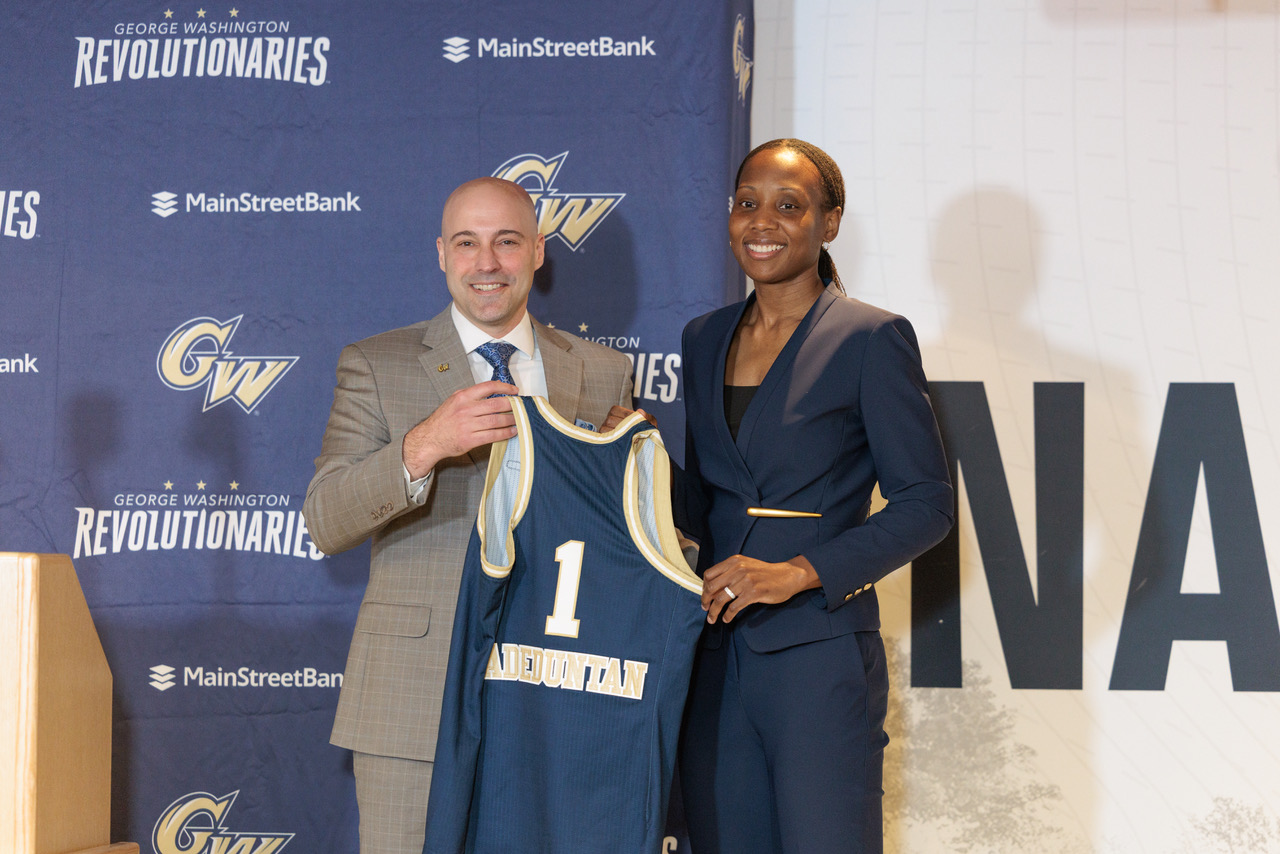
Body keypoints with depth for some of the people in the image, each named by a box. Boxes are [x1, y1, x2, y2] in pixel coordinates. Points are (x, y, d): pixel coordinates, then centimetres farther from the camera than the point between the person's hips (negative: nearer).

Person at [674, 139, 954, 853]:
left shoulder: (871, 339, -5)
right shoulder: (705, 339, 14)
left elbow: (926, 505, -7)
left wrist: (799, 572, -16)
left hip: (819, 659, -5)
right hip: (716, 656, 5)